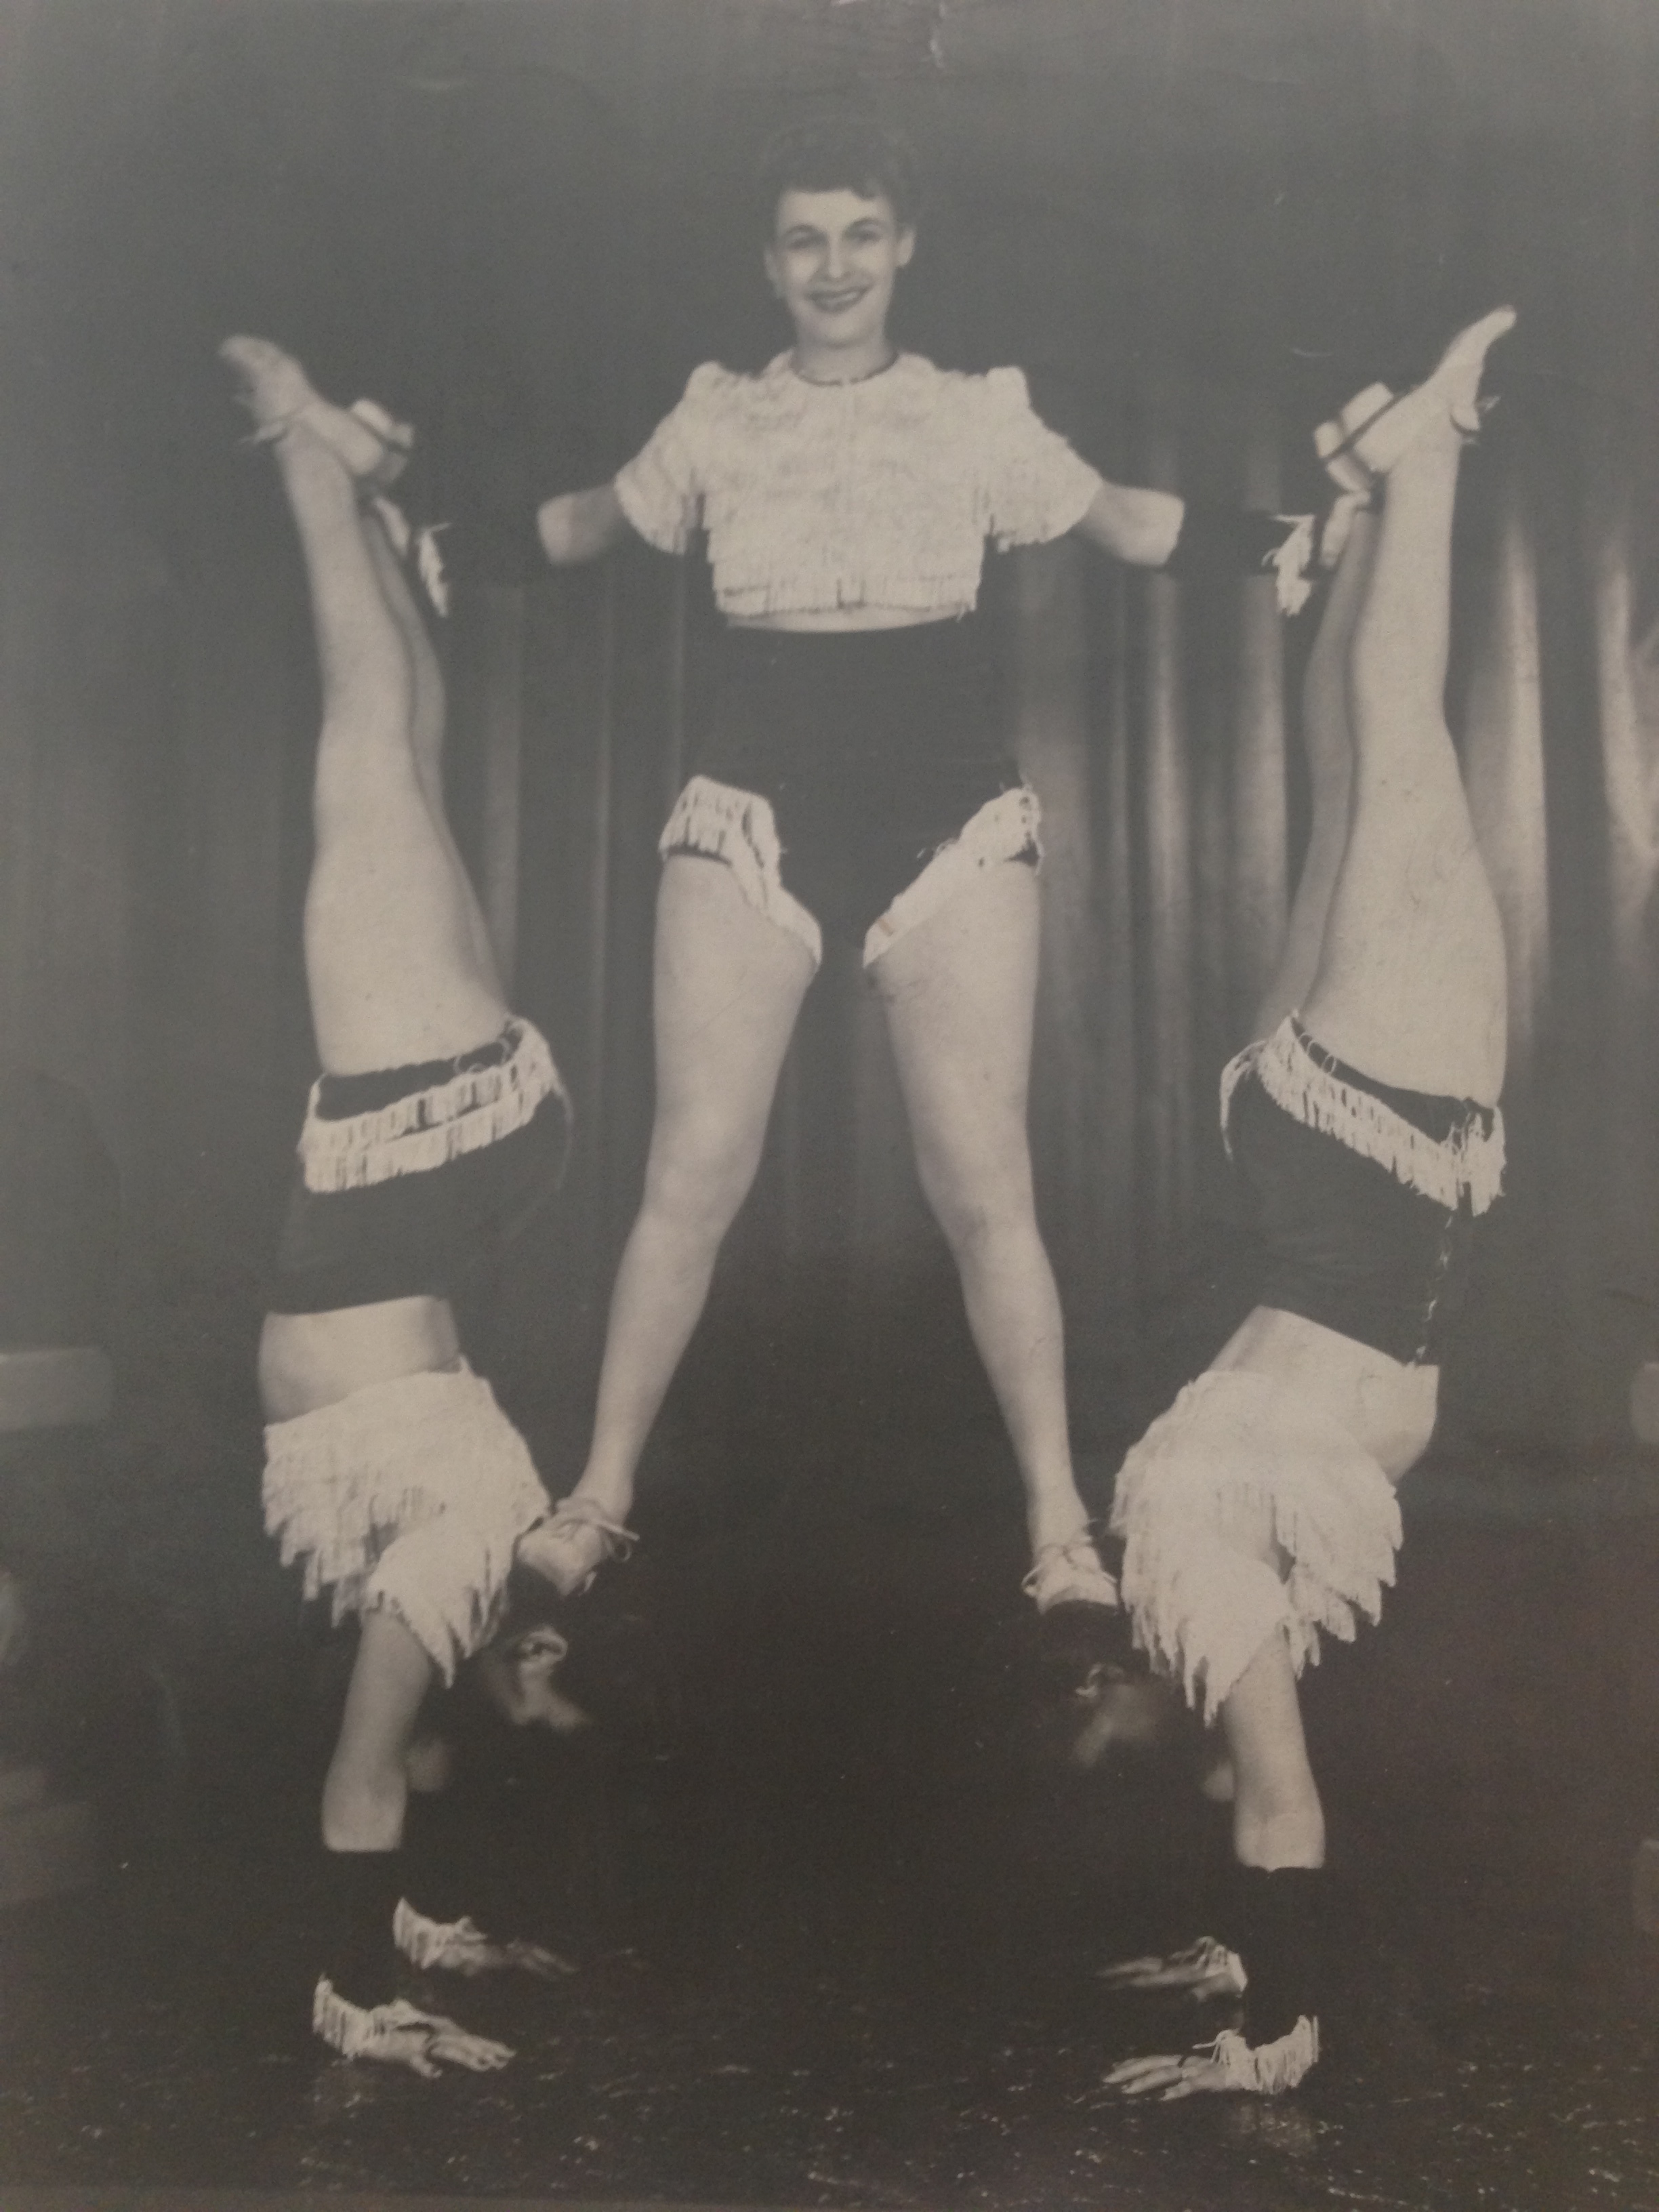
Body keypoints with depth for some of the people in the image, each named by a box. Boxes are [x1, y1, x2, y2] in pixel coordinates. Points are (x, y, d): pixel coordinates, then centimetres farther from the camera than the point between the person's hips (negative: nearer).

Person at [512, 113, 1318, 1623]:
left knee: (985, 1184, -5)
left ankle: (1062, 1527, 6)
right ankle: (601, 1498, 10)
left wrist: (1295, 535, 11)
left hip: (955, 822, 0)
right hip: (753, 816, 1)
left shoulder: (979, 417, 11)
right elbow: (581, 530, 27)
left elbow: (1129, 524, 19)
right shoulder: (714, 423, 13)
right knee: (697, 1170, -5)